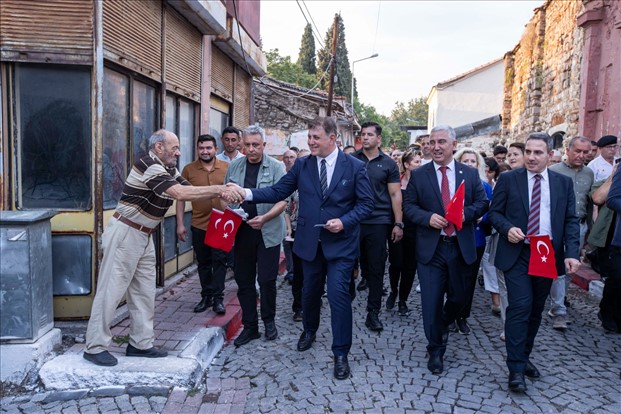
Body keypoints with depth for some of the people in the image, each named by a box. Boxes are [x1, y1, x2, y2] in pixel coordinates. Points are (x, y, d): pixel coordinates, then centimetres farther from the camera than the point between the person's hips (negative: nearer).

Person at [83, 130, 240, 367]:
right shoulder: (149, 165, -20)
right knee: (111, 290, -3)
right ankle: (95, 347, 7)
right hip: (125, 233, -9)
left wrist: (219, 192, -12)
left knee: (145, 292, 10)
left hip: (144, 236, 9)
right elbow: (180, 193, -30)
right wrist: (218, 189, -26)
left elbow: (190, 190, 4)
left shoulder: (169, 171, 10)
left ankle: (140, 344, 19)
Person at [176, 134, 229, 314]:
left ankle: (218, 298, 9)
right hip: (199, 225, 2)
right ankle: (206, 296, 24)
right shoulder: (188, 169, -1)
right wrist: (180, 224, 0)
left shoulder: (227, 168, -2)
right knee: (203, 262, 11)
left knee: (219, 261, 1)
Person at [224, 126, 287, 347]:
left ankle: (269, 321, 25)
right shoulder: (234, 166, 7)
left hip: (268, 232, -4)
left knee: (267, 280, 1)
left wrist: (265, 218, -25)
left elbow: (282, 200, -10)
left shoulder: (276, 167, -5)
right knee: (244, 281, 9)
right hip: (241, 232, 4)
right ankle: (250, 326, 24)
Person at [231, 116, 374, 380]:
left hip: (341, 243, -3)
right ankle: (309, 331, 47)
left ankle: (341, 353, 10)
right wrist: (247, 193, -16)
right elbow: (277, 192, -2)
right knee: (310, 292, 18)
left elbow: (366, 203, -4)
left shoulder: (354, 167, -6)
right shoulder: (301, 165, 1)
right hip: (310, 242, 3)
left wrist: (345, 222, -18)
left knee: (338, 295, -7)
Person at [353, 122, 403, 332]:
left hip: (379, 222, 0)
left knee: (376, 267, 5)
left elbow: (395, 194, 3)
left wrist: (398, 224, -3)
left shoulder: (388, 163, 4)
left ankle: (373, 312, 14)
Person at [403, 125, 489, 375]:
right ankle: (435, 351, 18)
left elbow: (482, 203, 5)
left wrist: (465, 213, -15)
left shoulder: (470, 174, 5)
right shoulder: (419, 175, 2)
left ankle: (444, 324, 47)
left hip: (460, 247, 2)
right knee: (431, 302, 0)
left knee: (458, 298, 14)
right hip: (431, 248, -2)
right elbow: (409, 206, 2)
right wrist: (427, 217, -16)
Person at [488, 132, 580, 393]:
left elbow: (571, 220, 4)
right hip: (517, 254, -3)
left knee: (536, 310, 13)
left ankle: (524, 357, 29)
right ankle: (516, 369, 0)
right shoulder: (508, 179, 0)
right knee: (520, 307, -10)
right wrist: (507, 228, -19)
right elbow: (494, 212, 2)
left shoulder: (564, 183, 6)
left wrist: (572, 253, -9)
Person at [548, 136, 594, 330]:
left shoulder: (589, 173, 9)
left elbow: (591, 202, 14)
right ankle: (559, 311, 1)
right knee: (558, 269, -4)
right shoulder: (553, 171, -6)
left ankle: (558, 301, 29)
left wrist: (589, 227, 13)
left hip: (579, 227, 5)